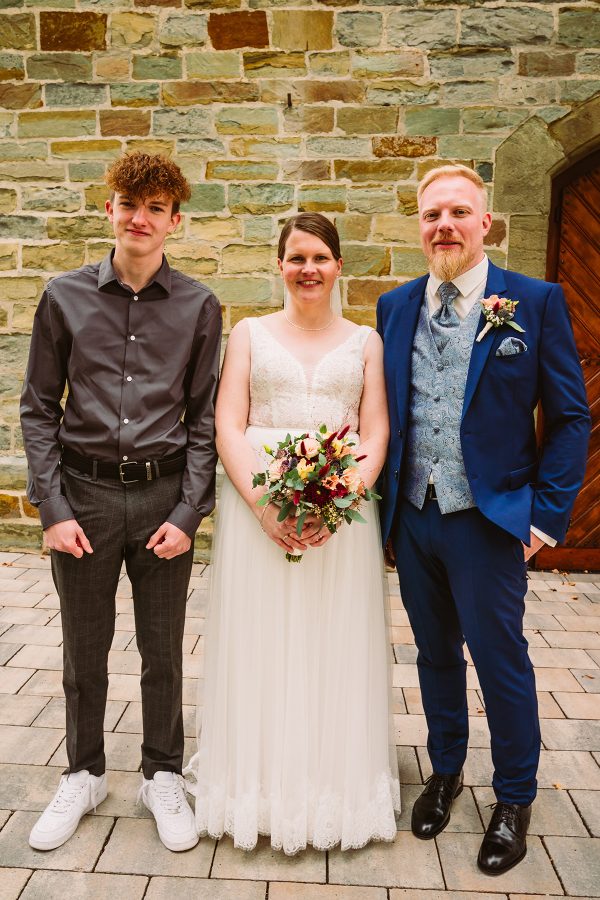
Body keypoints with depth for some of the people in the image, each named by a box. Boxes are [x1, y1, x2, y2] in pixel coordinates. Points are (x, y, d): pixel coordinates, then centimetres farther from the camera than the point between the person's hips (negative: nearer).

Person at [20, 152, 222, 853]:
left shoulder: (198, 306, 0)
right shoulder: (65, 296, 1)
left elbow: (204, 417, 1)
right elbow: (38, 408, 2)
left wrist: (188, 512, -6)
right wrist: (52, 507, -5)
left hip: (165, 494, 0)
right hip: (84, 493, 1)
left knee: (163, 650, 12)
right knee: (84, 650, 14)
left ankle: (163, 776, 34)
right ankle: (83, 775, 37)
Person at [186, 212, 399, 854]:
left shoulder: (365, 341, 9)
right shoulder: (250, 334, 7)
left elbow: (376, 435, 2)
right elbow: (227, 427, -1)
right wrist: (265, 505, -15)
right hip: (257, 506, 0)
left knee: (335, 647, 8)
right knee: (260, 648, 6)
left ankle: (334, 782, 28)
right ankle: (261, 781, 26)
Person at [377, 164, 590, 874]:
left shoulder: (536, 303, -5)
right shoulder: (394, 307, 6)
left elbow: (570, 418, -5)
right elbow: (382, 411, 9)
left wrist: (546, 517, -9)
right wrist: (381, 497, 2)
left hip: (489, 521, -3)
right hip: (413, 518, 4)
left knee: (501, 661, 9)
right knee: (435, 655, 18)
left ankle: (514, 799, 33)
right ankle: (445, 772, 41)